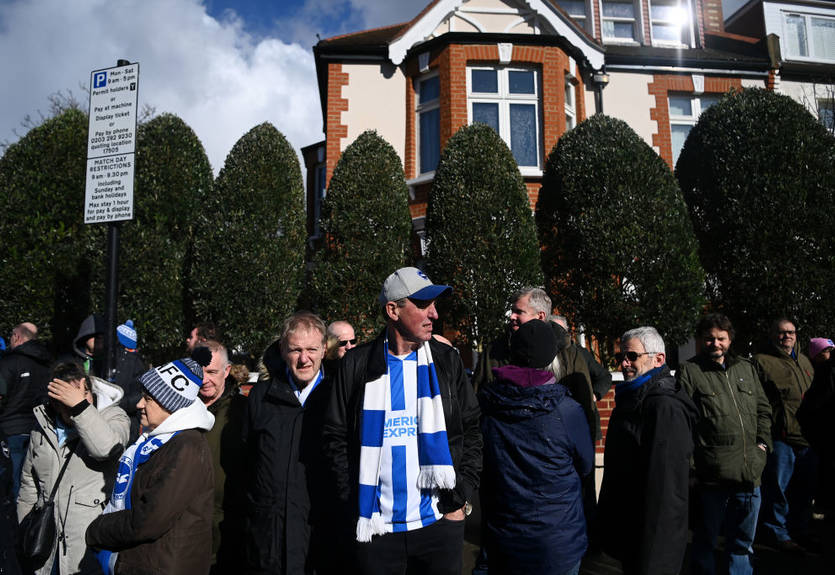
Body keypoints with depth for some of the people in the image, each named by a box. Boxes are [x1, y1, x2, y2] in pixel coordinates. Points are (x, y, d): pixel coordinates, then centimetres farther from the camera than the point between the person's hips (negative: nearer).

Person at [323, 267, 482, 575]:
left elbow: (473, 430, 2)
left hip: (440, 520, 1)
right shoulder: (357, 364, -3)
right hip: (375, 527, -1)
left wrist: (460, 497, -3)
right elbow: (336, 437, 1)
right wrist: (353, 504, -3)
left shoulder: (447, 361, 0)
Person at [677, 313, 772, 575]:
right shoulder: (689, 371, -5)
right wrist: (693, 458, -13)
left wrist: (763, 442, 7)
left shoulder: (747, 368, 14)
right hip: (712, 475, -5)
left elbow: (764, 409, 20)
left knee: (742, 543, 19)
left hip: (750, 474, 5)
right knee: (704, 542, 10)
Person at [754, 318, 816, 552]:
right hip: (780, 437, -7)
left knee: (805, 488, 15)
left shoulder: (804, 361, 18)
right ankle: (778, 533, 13)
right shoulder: (761, 361, -6)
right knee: (778, 486, -1)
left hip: (808, 438, 7)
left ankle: (799, 530, 31)